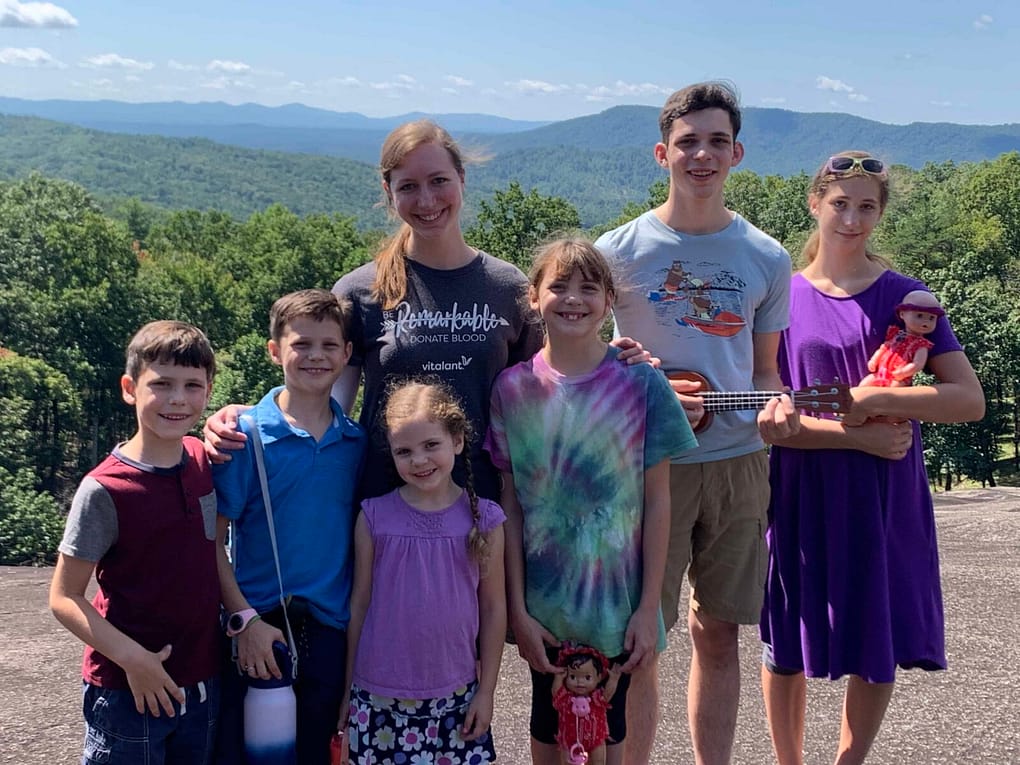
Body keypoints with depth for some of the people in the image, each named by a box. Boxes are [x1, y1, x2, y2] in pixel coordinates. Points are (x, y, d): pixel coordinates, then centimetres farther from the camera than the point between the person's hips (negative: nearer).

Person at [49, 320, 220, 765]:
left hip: (202, 685, 5)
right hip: (127, 693, -5)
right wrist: (132, 657, -22)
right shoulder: (105, 490, -17)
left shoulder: (204, 459, -2)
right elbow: (64, 598, -13)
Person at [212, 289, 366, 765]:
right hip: (256, 626, -3)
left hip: (329, 631, 3)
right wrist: (245, 618, -13)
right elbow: (212, 540, -7)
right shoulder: (246, 434, -7)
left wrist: (358, 622, 3)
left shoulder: (357, 441, 3)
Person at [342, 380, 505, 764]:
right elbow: (359, 603, 3)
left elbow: (493, 607, 2)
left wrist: (486, 691, 3)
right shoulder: (375, 516, -3)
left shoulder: (483, 518, -3)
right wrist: (344, 688, 6)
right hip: (379, 696, 0)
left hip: (455, 694, 0)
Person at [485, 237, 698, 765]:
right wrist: (517, 608, -5)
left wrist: (649, 606, -7)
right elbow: (509, 505, -2)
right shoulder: (513, 388, -3)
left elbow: (658, 503, -4)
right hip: (544, 607, 1)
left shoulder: (641, 385, -6)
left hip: (617, 604, -1)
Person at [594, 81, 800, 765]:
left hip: (739, 463, 3)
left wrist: (775, 408, -9)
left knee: (718, 632, 12)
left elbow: (764, 369, 13)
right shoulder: (619, 252, -4)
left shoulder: (768, 259, 6)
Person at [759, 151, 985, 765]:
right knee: (788, 647, 9)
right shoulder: (783, 296, 0)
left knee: (880, 650, 8)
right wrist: (858, 436, -17)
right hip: (803, 498, 0)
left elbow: (970, 400, -7)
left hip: (885, 500, 0)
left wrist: (873, 400, -18)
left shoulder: (906, 297, 0)